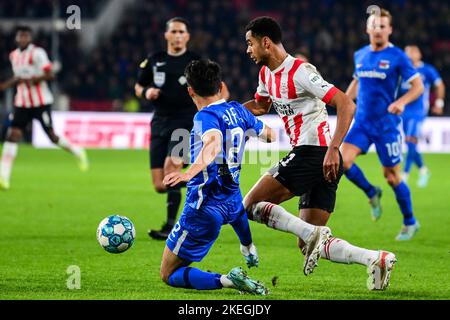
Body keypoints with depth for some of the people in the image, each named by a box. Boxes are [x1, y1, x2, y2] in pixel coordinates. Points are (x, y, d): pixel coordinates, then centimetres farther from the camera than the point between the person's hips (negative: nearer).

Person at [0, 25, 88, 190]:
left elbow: (50, 75, -16)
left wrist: (29, 80, -24)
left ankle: (77, 152, 30)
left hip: (40, 102, -5)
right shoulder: (14, 55, 10)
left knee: (52, 136, 1)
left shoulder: (37, 53, -11)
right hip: (22, 103, 5)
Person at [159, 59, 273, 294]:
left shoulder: (206, 116, -19)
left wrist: (190, 172, -56)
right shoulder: (237, 110, 3)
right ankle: (248, 248, 66)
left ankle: (225, 280, -21)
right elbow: (268, 134, 21)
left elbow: (214, 143, -41)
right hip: (231, 203, 8)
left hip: (204, 210, -8)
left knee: (169, 275, 0)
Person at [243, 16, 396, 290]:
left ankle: (312, 234, -18)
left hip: (313, 153, -10)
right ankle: (376, 259, -9)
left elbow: (346, 105, -19)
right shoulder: (267, 74, 17)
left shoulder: (300, 72, -12)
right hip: (320, 164, 10)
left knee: (251, 205, -8)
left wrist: (333, 149, -27)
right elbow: (261, 106, 39)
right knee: (308, 246, 3)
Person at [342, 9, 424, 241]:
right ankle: (371, 194, 11)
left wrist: (401, 102, -26)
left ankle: (410, 223, 22)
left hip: (387, 124, -4)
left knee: (391, 176, 1)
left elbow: (417, 86, -8)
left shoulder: (397, 56, -9)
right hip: (362, 122, 4)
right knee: (343, 161, -16)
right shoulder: (360, 55, 7)